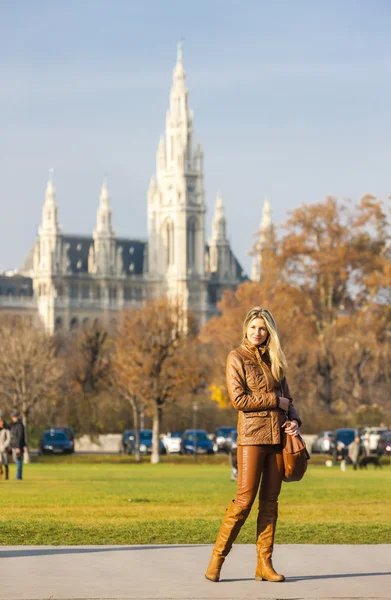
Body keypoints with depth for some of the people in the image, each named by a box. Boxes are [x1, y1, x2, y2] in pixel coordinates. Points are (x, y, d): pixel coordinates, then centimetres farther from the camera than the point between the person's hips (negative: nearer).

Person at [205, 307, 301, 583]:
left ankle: (264, 565, 5)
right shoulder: (236, 358, -1)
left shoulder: (273, 359, 16)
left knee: (270, 501, 4)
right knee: (245, 499, -10)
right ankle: (216, 560, -2)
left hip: (278, 434, 6)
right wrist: (275, 401, -9)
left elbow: (286, 397, 18)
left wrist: (294, 420, -1)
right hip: (252, 434, -6)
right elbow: (239, 399, -11)